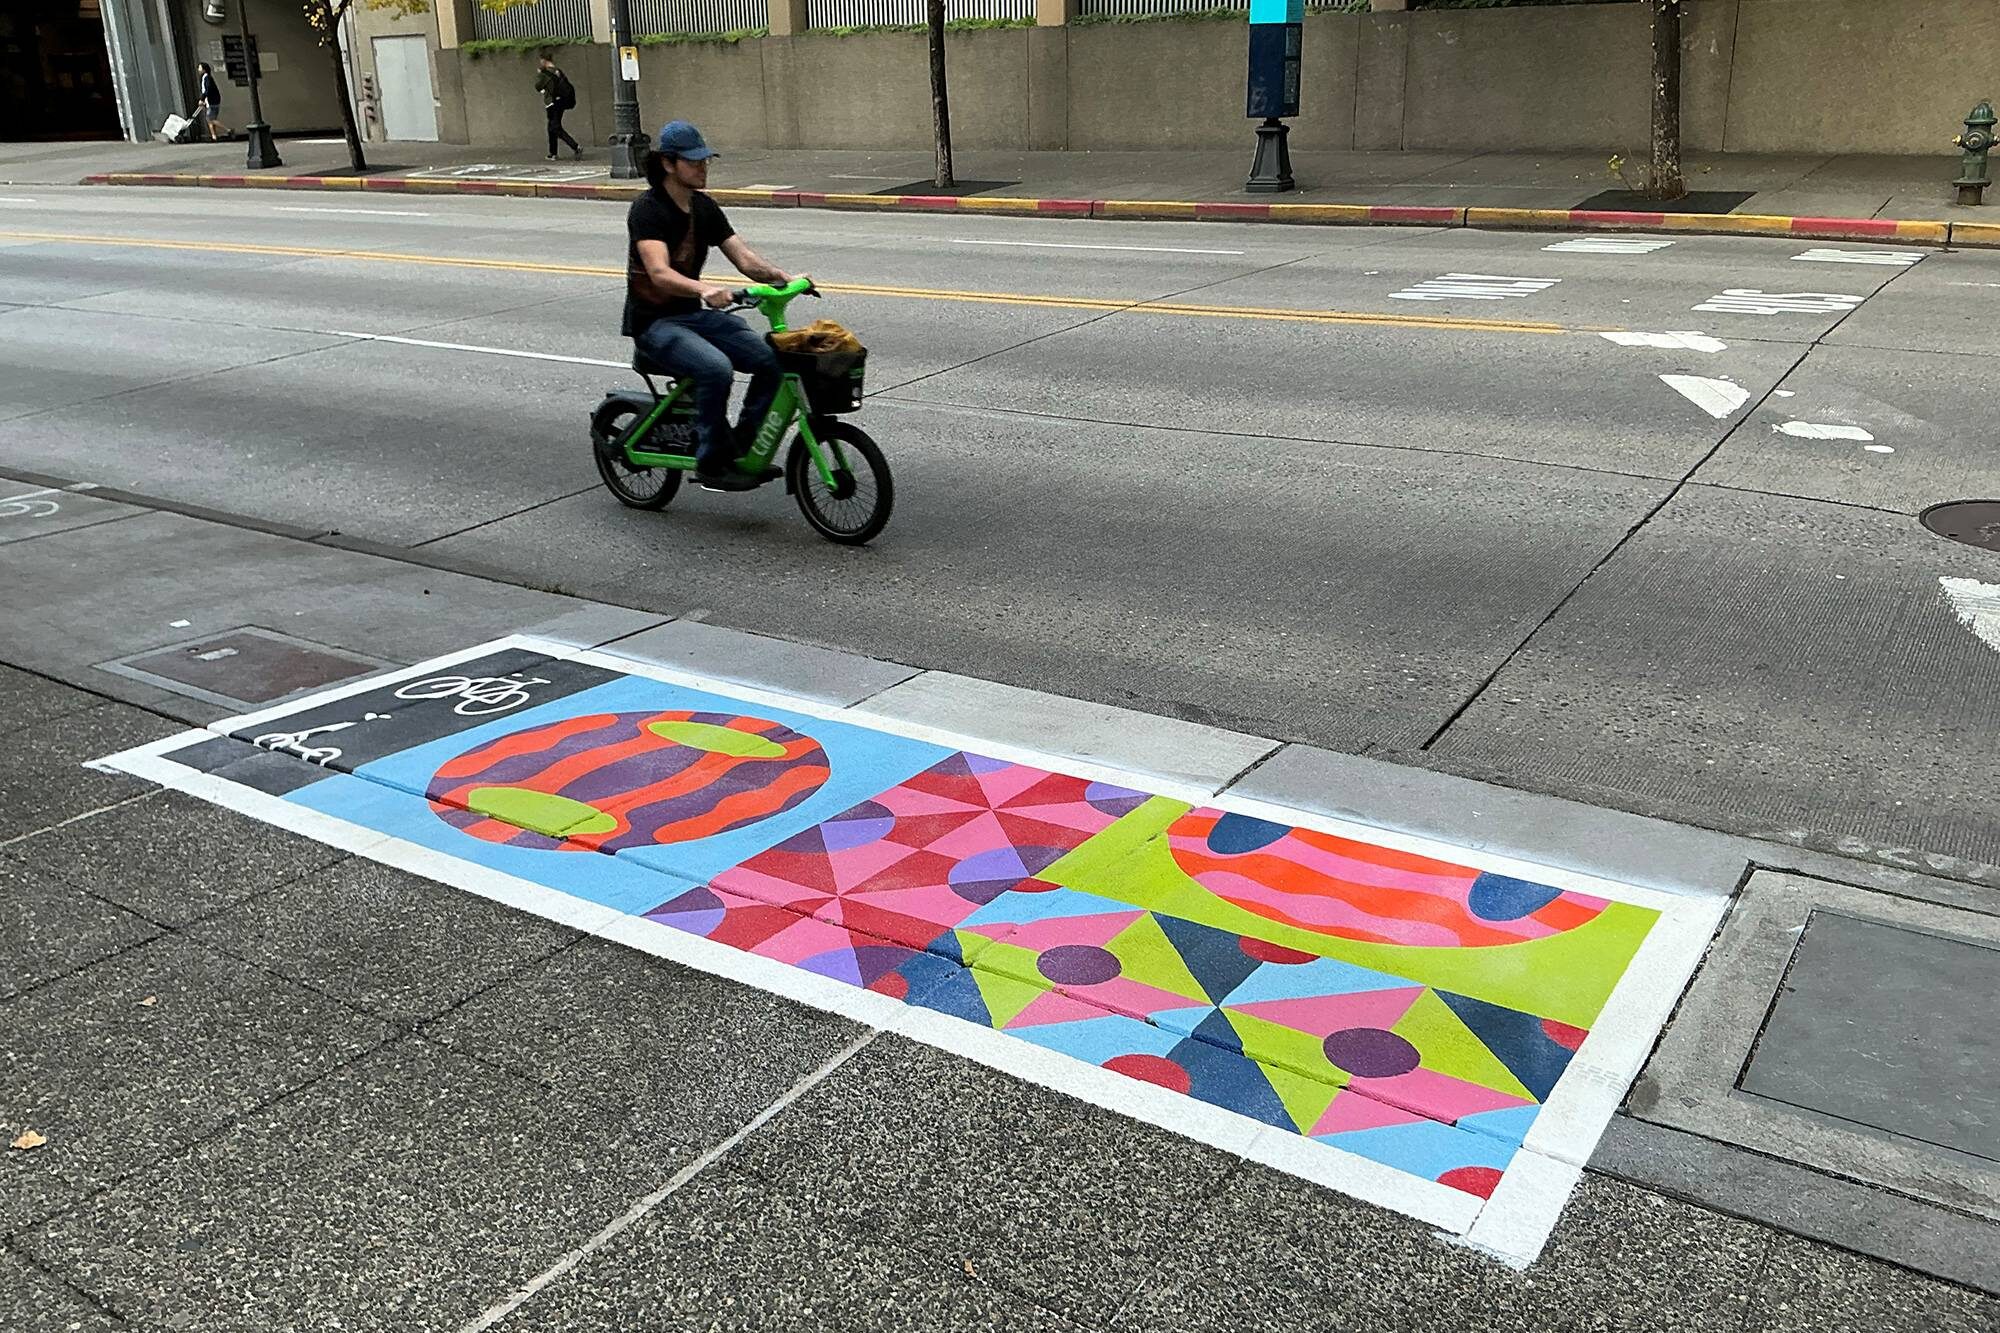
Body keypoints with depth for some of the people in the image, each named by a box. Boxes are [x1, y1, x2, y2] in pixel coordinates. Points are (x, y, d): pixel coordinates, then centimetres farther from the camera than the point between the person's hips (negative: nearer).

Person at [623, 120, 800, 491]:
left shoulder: (705, 208, 8)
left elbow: (744, 258, 0)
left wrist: (782, 276, -20)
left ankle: (743, 449, -1)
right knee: (716, 368, -34)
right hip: (654, 321, -7)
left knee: (770, 359, -14)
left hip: (694, 313, 7)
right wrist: (704, 289, -48)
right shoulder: (647, 209, -14)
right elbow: (659, 273, -29)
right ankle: (712, 463, -19)